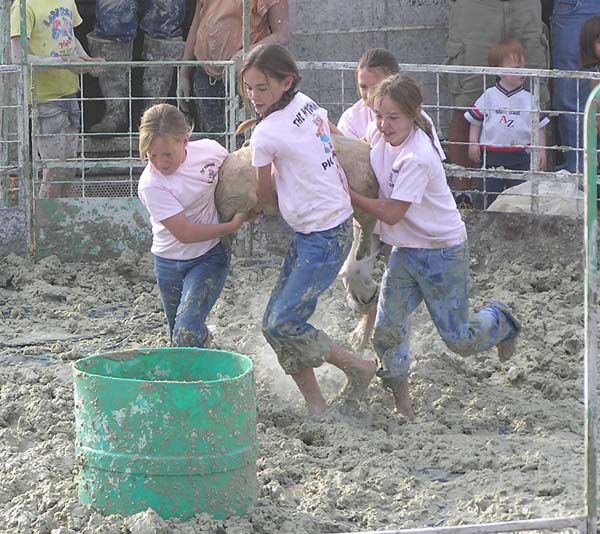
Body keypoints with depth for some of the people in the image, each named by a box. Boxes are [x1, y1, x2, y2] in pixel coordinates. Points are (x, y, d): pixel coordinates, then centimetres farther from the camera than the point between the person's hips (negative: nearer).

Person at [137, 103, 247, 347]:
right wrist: (233, 225, -19)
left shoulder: (209, 150, -13)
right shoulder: (150, 185, -22)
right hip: (170, 261, 1)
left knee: (186, 334, -18)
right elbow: (185, 233, -22)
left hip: (209, 257, -1)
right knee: (178, 335, 14)